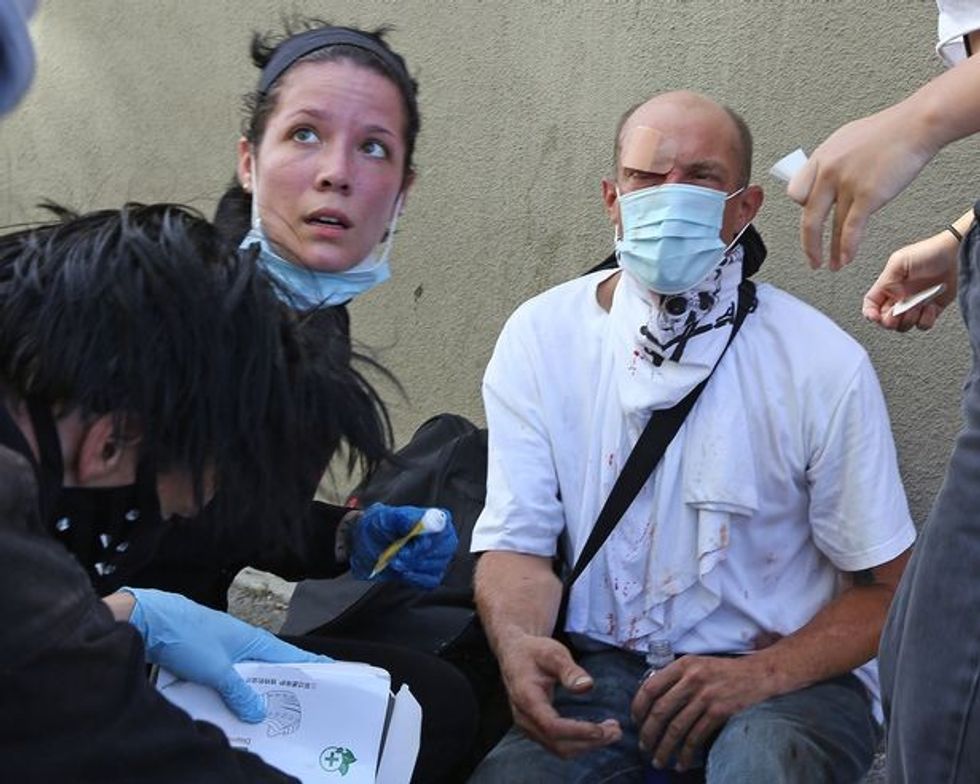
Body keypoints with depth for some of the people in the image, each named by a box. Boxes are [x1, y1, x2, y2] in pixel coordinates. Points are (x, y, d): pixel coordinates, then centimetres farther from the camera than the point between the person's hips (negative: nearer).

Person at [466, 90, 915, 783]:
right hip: (600, 670, 2)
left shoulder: (824, 363, -7)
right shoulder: (540, 337, 0)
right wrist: (518, 643, -25)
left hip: (783, 676, -1)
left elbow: (886, 586, -1)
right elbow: (516, 540, -1)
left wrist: (761, 675, -19)